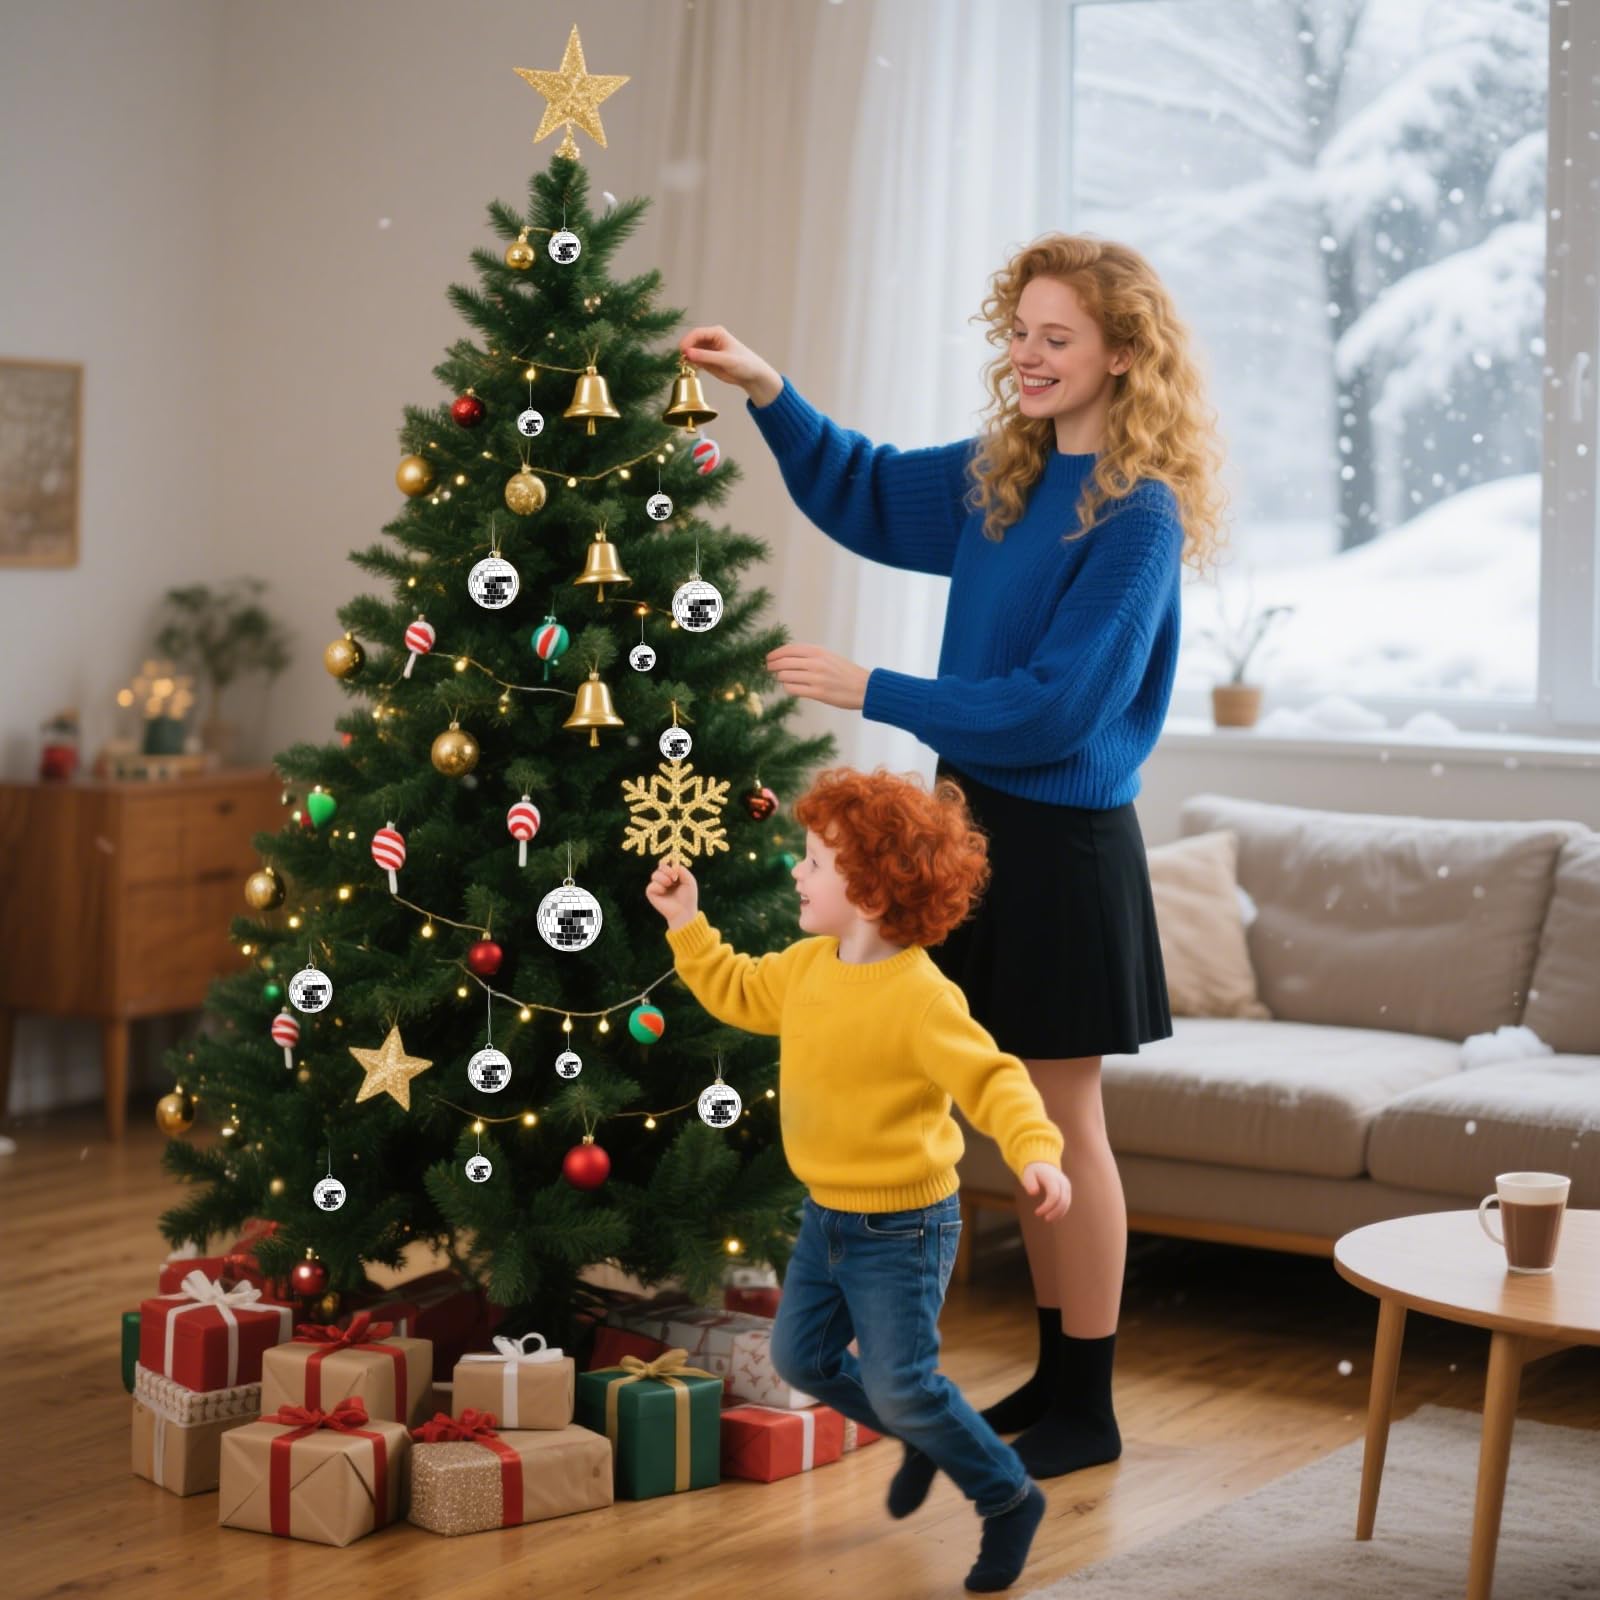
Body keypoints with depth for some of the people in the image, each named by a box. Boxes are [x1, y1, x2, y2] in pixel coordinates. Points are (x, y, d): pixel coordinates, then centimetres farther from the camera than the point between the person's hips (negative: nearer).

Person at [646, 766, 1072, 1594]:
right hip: (826, 1214, 8)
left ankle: (1009, 1501, 17)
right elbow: (737, 993, 18)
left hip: (902, 1226, -8)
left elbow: (991, 1078, -30)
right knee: (801, 1357, 17)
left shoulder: (920, 997, -25)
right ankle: (923, 1439, 40)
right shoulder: (808, 966, 0)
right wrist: (686, 924, 11)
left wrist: (1036, 1152, -46)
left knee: (899, 1385, -6)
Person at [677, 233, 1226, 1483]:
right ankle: (1057, 1373, 26)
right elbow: (864, 492, 23)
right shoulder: (1001, 479, 8)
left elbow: (1057, 704, -20)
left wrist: (872, 693, -18)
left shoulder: (1136, 517, -15)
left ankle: (1086, 1411, 12)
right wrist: (770, 394, 7)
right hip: (984, 820, 8)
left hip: (1065, 841, -7)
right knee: (1026, 1119, 14)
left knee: (1062, 1119, 0)